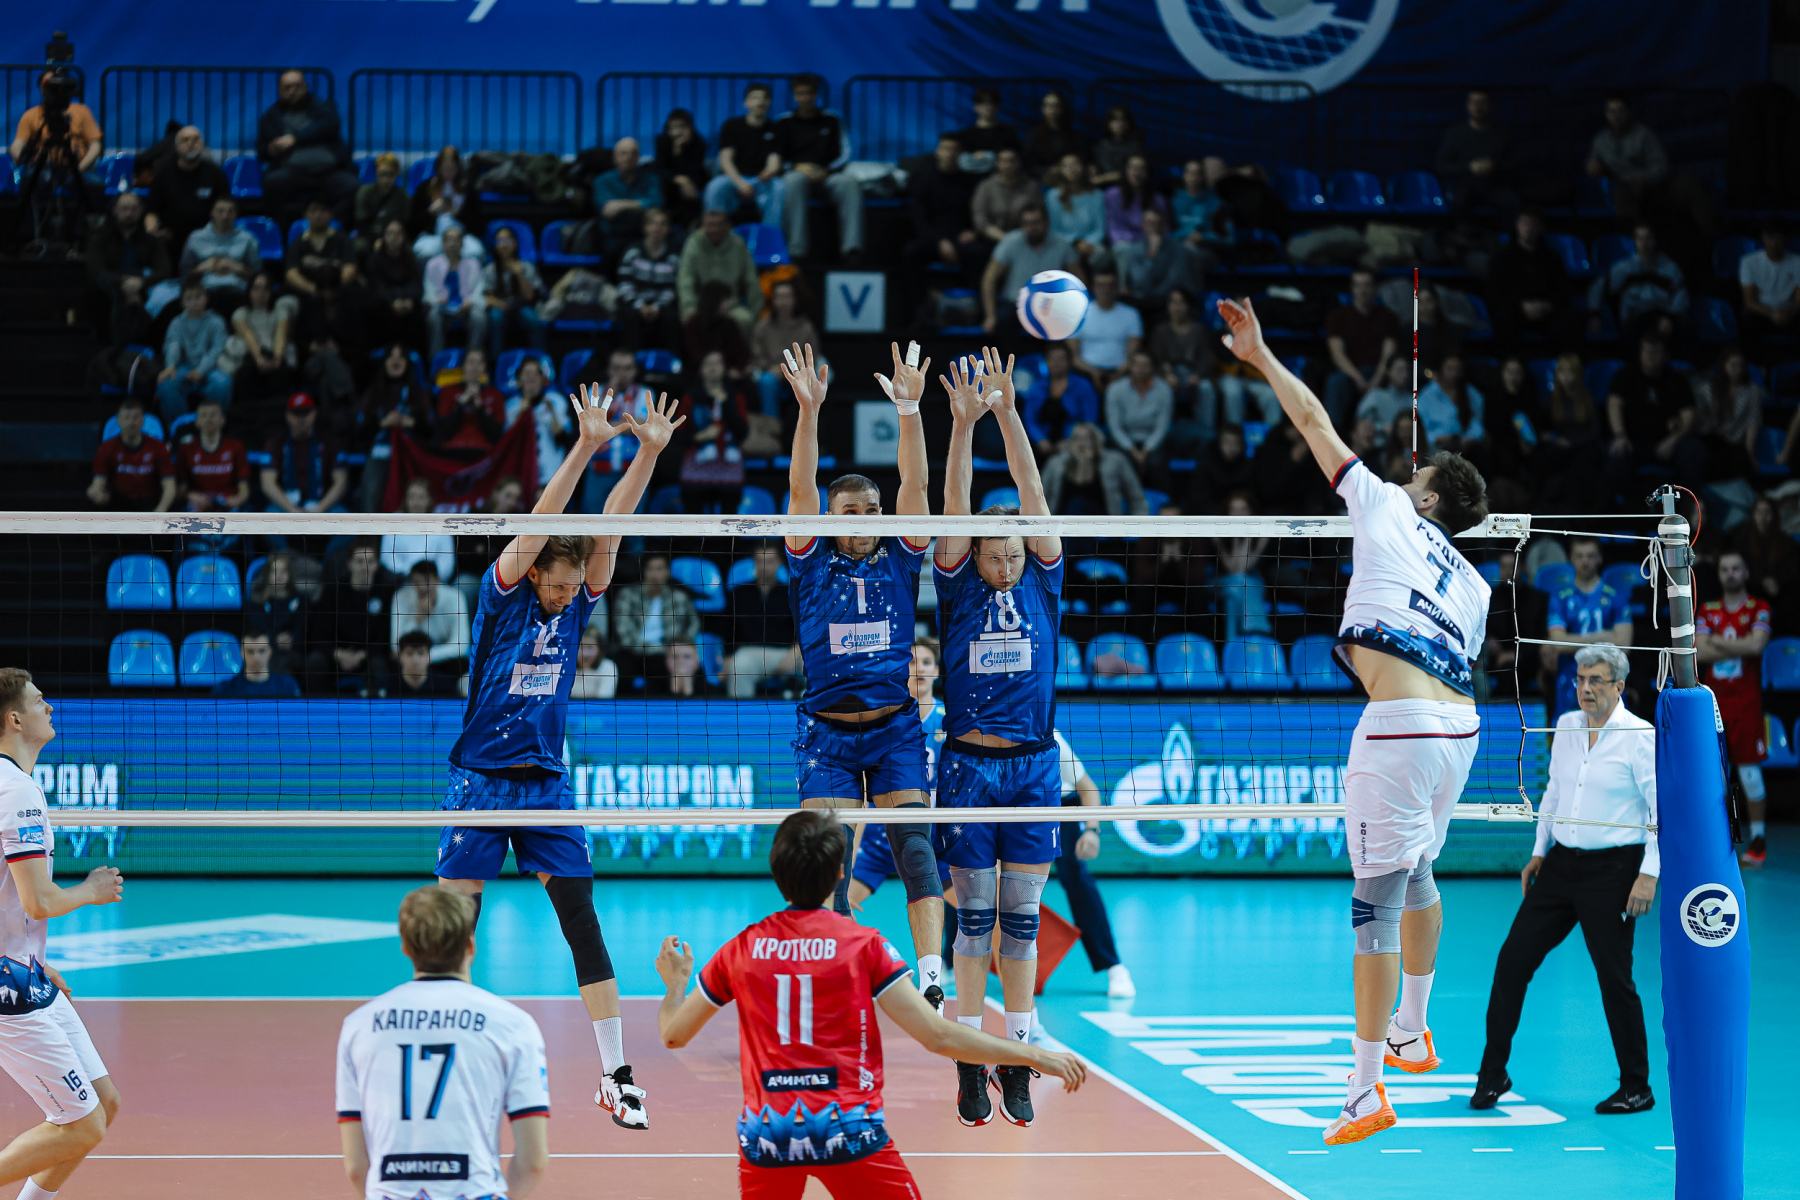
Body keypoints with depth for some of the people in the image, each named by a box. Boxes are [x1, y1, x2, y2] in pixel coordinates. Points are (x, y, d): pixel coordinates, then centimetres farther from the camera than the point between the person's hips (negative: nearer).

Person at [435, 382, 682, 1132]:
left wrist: (648, 452, -18)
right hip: (480, 780, -3)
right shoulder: (502, 596, -6)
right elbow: (539, 522, -19)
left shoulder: (577, 604, 4)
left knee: (583, 924, -2)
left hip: (546, 784, 3)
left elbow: (609, 527, -6)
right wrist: (585, 447, -29)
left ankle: (615, 1076, 1)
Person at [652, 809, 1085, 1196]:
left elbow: (673, 1034, 16)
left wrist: (676, 981, 37)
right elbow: (938, 1037, -8)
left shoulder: (740, 949, 5)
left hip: (766, 1133, 3)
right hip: (848, 1129, -3)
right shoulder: (864, 945, -3)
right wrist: (1035, 1056, -2)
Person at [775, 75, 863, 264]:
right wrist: (799, 167, -13)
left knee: (849, 181, -34)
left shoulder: (831, 120, 18)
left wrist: (825, 171, -9)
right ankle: (797, 249, -43)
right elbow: (777, 159, 7)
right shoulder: (785, 123, 14)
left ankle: (851, 247, -41)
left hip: (827, 176, 1)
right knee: (794, 181, -39)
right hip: (798, 172, -1)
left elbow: (843, 154, 10)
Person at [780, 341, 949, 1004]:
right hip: (826, 731, 0)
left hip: (895, 726, 0)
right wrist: (809, 409, -20)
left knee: (912, 838, -14)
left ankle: (931, 975, -23)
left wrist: (910, 408, -18)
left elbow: (915, 484, -4)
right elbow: (800, 488, -8)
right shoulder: (812, 563, 5)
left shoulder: (898, 559, 7)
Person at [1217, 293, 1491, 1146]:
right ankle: (1411, 1033, 42)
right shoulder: (1472, 585, 21)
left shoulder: (1389, 509, 8)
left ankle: (1367, 1090, -7)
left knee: (1378, 901, -7)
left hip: (1401, 726, -7)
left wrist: (1261, 356, 23)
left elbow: (1315, 422, 14)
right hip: (1459, 725, 7)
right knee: (1418, 874, 28)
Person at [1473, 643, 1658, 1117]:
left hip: (1613, 870, -6)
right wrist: (1539, 852, 16)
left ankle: (1636, 1090, 12)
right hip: (1562, 864, 6)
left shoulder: (1641, 736, -11)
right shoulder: (1566, 726, 7)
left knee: (1614, 979, -2)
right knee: (1512, 960, 2)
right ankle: (1492, 1074, 11)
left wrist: (1649, 875, -16)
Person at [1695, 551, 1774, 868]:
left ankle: (1758, 839, 4)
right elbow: (1698, 652, -5)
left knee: (1750, 771, -3)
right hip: (1712, 701, 3)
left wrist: (1717, 641, -8)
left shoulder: (1759, 609, 1)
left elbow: (1757, 644, -17)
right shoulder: (1707, 611, 9)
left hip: (1746, 703, -3)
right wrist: (1739, 648, -11)